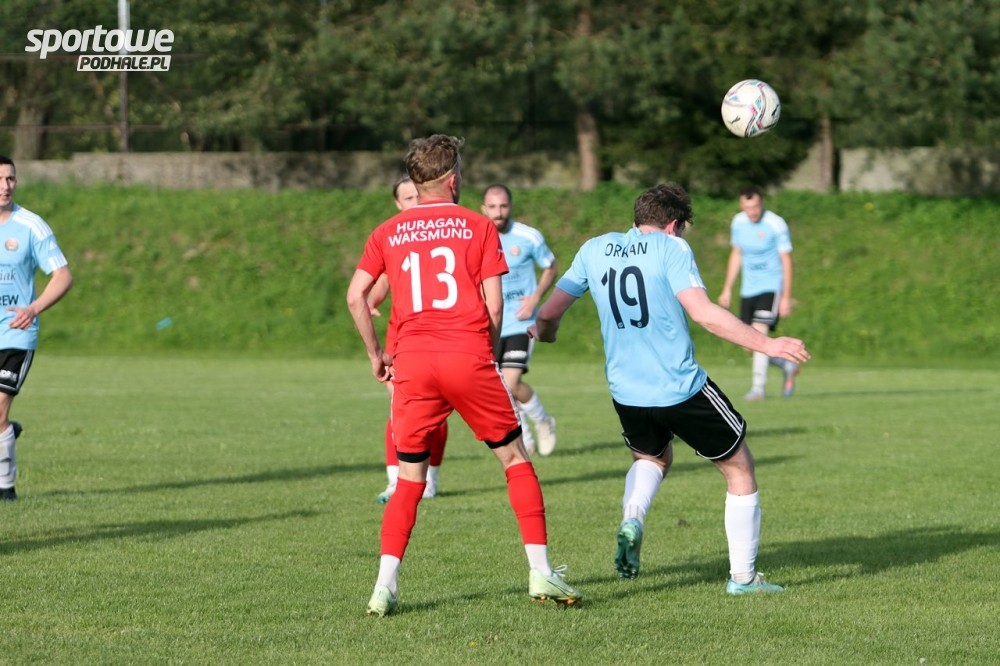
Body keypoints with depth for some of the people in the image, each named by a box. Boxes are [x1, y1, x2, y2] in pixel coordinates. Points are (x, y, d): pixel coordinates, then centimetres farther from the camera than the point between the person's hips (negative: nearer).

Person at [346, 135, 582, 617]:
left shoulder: (388, 233, 12)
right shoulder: (478, 226, 6)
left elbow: (356, 294, 4)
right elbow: (494, 304, 0)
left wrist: (375, 354, 14)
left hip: (412, 360, 2)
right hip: (468, 356, -2)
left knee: (409, 480, 10)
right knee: (515, 459, 10)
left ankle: (386, 586, -3)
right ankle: (541, 573, 5)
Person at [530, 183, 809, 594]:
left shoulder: (594, 250, 7)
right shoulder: (670, 248, -7)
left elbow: (549, 315, 10)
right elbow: (703, 313, -20)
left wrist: (543, 331, 34)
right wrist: (766, 344, -16)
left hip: (626, 391, 5)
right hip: (681, 388, -5)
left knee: (652, 456, 34)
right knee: (739, 467, 13)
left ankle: (631, 521, 4)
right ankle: (743, 576, 13)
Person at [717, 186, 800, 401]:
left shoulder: (776, 225, -13)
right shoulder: (738, 222, 4)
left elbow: (786, 261, -10)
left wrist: (786, 297, -13)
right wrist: (727, 289, 15)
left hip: (771, 288, -6)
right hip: (748, 290, 6)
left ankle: (758, 388, -16)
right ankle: (789, 366, 29)